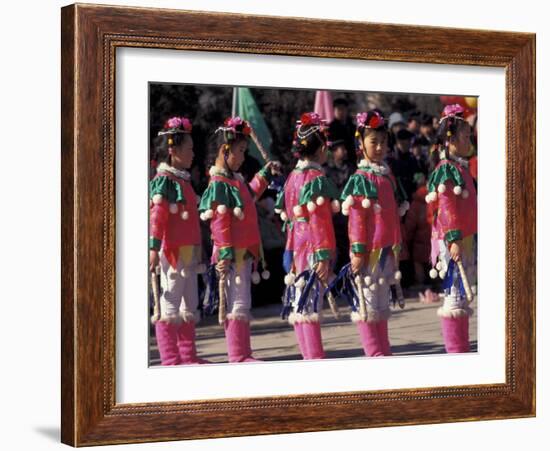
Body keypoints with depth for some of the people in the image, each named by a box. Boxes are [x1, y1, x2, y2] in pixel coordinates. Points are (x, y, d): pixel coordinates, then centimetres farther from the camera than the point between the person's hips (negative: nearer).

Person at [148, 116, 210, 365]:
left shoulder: (183, 180, 17)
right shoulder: (164, 180, -11)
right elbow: (157, 216, -18)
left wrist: (197, 251, 23)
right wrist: (154, 248, -24)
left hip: (188, 251, 10)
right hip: (171, 251, -10)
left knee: (189, 305, 13)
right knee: (169, 302, -5)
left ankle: (188, 356, 21)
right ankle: (170, 359, -1)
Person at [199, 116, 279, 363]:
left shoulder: (235, 180, 13)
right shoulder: (219, 184, -16)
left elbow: (248, 196, 34)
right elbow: (220, 221, -21)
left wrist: (264, 175, 32)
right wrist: (225, 254, -24)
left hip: (245, 252, 10)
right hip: (233, 254, -10)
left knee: (242, 303, 13)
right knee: (237, 303, -6)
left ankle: (242, 353, 19)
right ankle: (238, 355, -2)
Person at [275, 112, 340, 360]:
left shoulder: (292, 177, 13)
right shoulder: (317, 179, -11)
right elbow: (319, 220, -16)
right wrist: (323, 255, -18)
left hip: (296, 249, 8)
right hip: (313, 249, -8)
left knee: (298, 306, 9)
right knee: (310, 305, -9)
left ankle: (309, 356, 15)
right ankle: (315, 358, -9)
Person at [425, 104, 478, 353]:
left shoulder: (460, 168, 16)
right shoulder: (447, 169, -12)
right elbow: (446, 207, -19)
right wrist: (453, 239, -24)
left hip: (465, 239, 10)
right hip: (452, 241, -10)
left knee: (460, 295, 12)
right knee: (454, 295, -6)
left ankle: (462, 349, 17)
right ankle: (456, 351, -2)